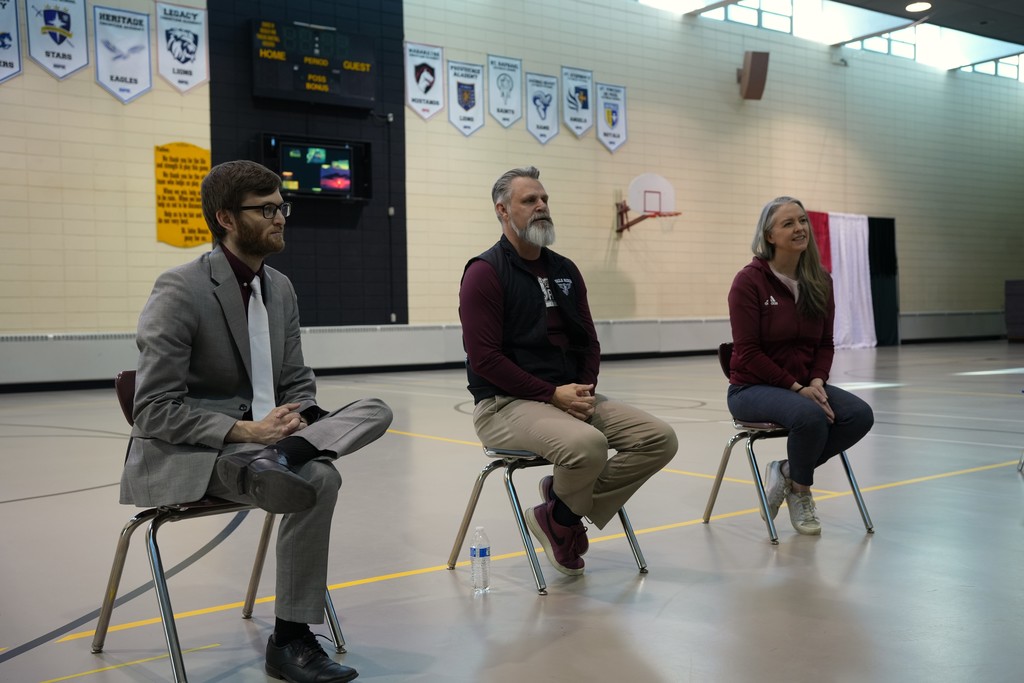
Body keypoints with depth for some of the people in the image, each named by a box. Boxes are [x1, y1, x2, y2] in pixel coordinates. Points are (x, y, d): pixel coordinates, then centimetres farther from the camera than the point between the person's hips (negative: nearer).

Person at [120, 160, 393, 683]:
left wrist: (296, 423, -10)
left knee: (374, 411, -14)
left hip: (257, 435, 7)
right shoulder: (179, 291, -13)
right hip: (180, 455, -6)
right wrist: (244, 432, -26)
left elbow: (296, 383, 13)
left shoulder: (280, 288, 8)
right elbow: (156, 410, -17)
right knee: (317, 479, -30)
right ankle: (290, 640, -16)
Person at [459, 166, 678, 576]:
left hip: (572, 397, 8)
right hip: (507, 404, -7)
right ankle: (562, 519, -1)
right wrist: (553, 394, -18)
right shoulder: (485, 273, -7)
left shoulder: (565, 271, 15)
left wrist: (585, 390, -2)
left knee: (660, 439, -10)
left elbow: (588, 342, 18)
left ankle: (563, 510, 0)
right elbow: (484, 358, -15)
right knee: (588, 444, -36)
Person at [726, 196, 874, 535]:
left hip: (805, 385, 6)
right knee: (811, 416, -34)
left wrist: (817, 382, -11)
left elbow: (824, 344, 9)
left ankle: (787, 471, 0)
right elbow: (748, 353, -16)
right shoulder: (749, 280, -13)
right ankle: (800, 491, -3)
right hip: (753, 388, -6)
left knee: (860, 415, -20)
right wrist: (797, 388, -19)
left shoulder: (820, 281, 5)